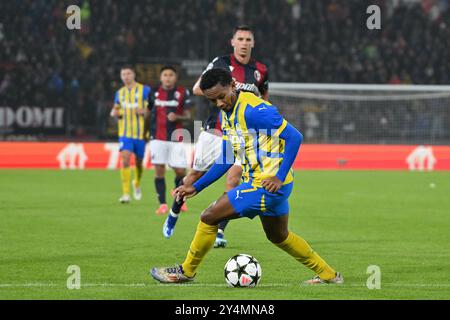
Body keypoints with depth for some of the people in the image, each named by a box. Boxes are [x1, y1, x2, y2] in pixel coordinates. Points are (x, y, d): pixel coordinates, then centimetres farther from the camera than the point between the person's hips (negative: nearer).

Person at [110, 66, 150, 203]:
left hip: (140, 133, -2)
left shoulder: (145, 90, -3)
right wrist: (114, 113, 0)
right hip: (125, 133, 2)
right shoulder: (119, 93, 10)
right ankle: (126, 194, -15)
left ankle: (137, 184, 42)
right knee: (125, 160, -15)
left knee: (138, 162, 11)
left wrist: (144, 111, -24)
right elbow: (116, 109, 24)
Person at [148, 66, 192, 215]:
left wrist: (177, 117, -18)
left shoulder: (183, 93, 2)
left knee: (180, 171, -2)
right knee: (159, 170, -6)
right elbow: (149, 111, 18)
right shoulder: (154, 92, 6)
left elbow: (187, 115, 2)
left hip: (176, 137, -1)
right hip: (158, 138, 1)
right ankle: (162, 204, -1)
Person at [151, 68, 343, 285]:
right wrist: (196, 187, 16)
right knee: (278, 236, 24)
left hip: (268, 184, -10)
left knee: (209, 217, -7)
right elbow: (226, 159, 20)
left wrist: (279, 177, -25)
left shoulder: (253, 110, -19)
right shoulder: (227, 114, 11)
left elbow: (294, 137, -22)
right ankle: (328, 275, 33)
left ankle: (186, 272, 10)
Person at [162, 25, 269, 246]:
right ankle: (173, 214, 33)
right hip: (214, 131, -1)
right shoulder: (221, 63, -1)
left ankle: (219, 232, -13)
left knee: (233, 178, -16)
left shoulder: (260, 70, 6)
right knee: (196, 174, 9)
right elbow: (196, 89, -4)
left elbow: (264, 95, 25)